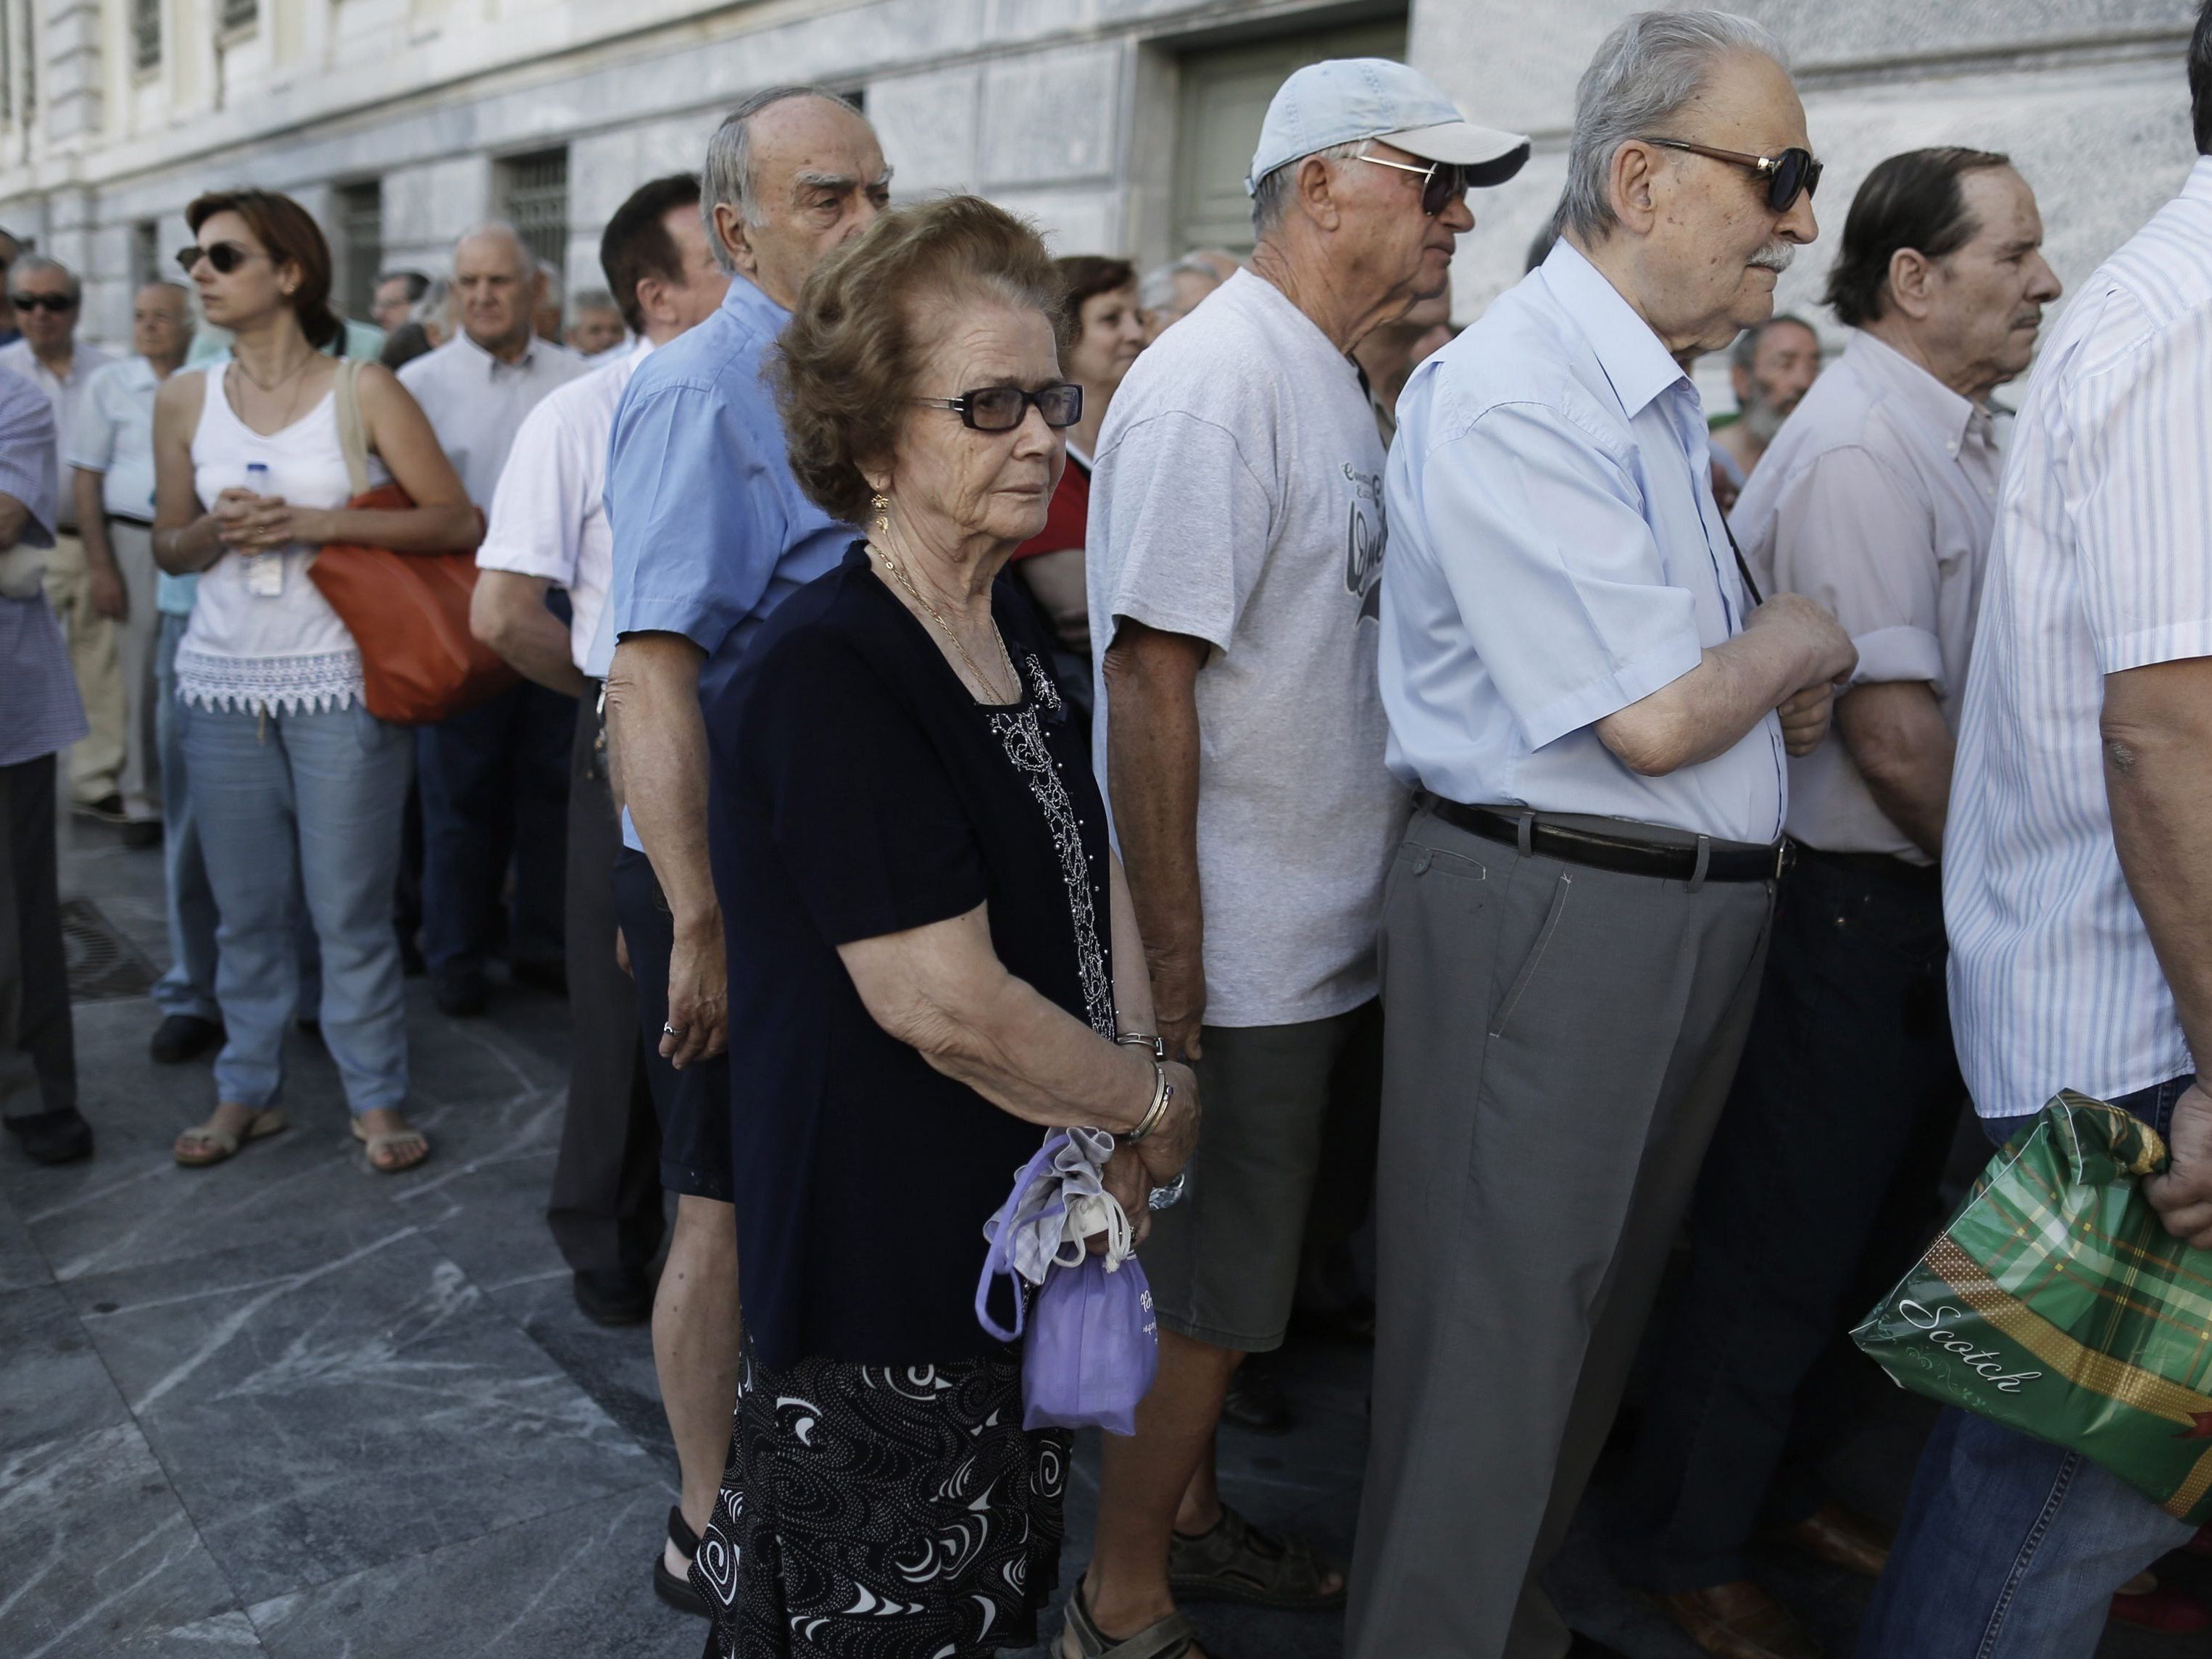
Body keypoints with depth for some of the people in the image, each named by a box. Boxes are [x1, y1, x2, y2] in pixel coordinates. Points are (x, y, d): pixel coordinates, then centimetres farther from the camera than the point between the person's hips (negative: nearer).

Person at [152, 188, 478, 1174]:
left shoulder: (365, 391, -3)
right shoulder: (185, 400, 7)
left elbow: (455, 522, -6)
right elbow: (169, 548, 13)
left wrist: (318, 521, -14)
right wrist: (220, 529, -9)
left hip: (339, 680, -3)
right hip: (223, 680, 4)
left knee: (350, 906, 1)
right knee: (245, 906, 10)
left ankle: (375, 1098, 14)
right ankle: (247, 1090, 24)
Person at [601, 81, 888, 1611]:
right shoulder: (704, 395, -17)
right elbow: (653, 674, -25)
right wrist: (700, 922, -27)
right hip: (736, 871, -8)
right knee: (732, 1207, 6)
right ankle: (714, 1521, 26)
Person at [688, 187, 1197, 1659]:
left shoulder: (1009, 626, 6)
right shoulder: (826, 675, -24)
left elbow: (1095, 866, 8)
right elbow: (947, 1002, -27)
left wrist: (1123, 1098, -5)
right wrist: (1152, 1100, -11)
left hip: (1032, 1225, 8)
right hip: (886, 1262, -8)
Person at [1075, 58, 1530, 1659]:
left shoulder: (1334, 383, 13)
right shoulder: (1218, 378, -17)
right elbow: (1148, 689, -22)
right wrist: (1174, 983, -22)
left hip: (1323, 944, 9)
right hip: (1240, 967, -9)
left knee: (1241, 1273, 21)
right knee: (1201, 1301, 6)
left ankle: (1187, 1514, 41)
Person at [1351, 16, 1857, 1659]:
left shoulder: (1660, 392, 13)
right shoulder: (1513, 396, -18)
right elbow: (1654, 718, -23)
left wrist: (1774, 676, 3)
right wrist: (1800, 642, -4)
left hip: (1700, 913, 10)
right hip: (1555, 918, -10)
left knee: (1593, 1324, 22)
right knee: (1494, 1355, 4)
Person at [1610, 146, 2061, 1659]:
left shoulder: (1964, 441, 12)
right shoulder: (1860, 450, -18)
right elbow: (1894, 736, -24)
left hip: (1944, 912, 9)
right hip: (1857, 909, -9)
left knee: (1879, 1237, 21)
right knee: (1783, 1253, 4)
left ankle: (1790, 1485, 41)